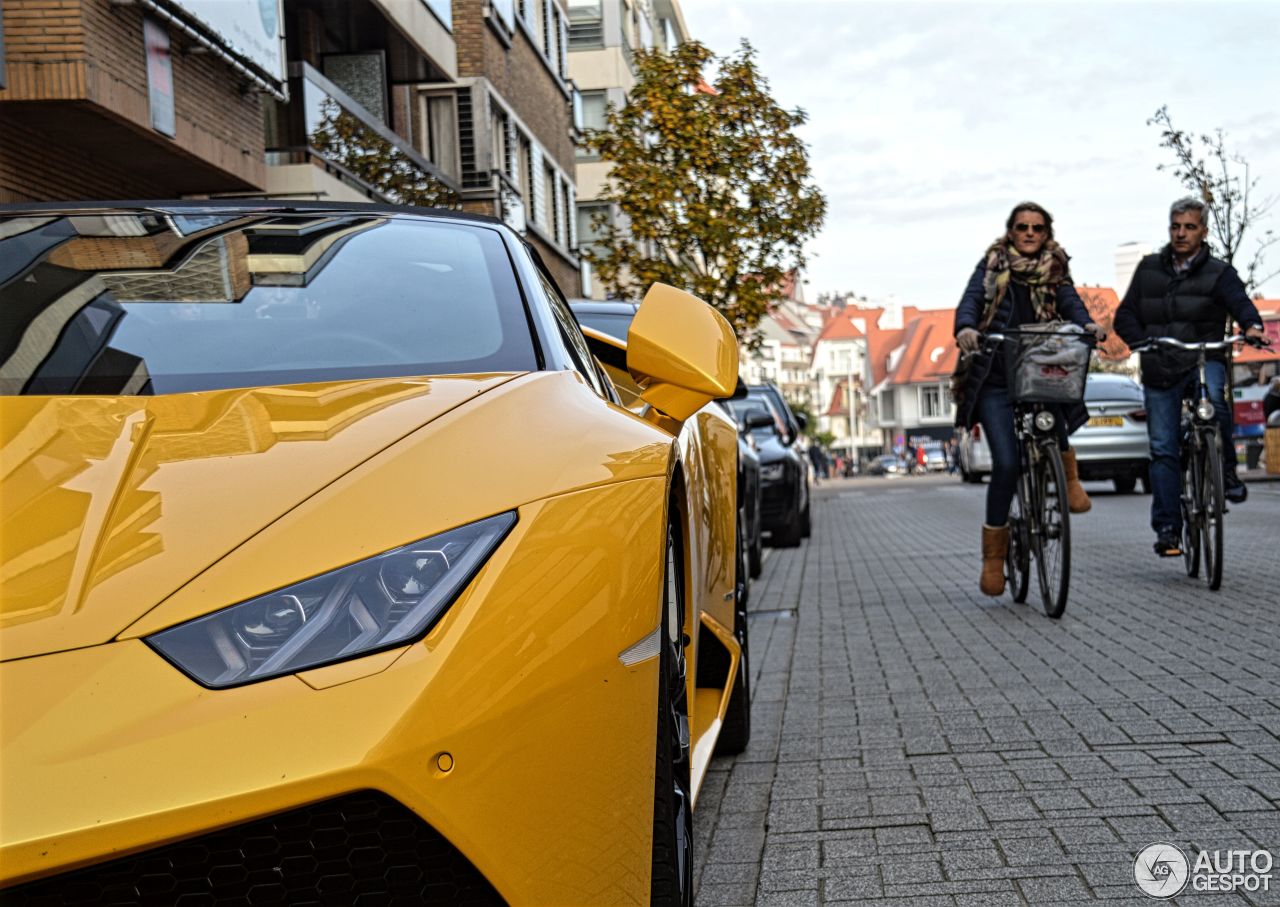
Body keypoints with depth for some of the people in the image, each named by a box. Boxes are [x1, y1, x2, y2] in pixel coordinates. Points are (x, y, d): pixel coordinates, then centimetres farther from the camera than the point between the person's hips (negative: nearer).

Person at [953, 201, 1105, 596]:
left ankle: (1068, 475, -2)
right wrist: (965, 328, -29)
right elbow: (971, 300, -7)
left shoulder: (1056, 271, 14)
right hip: (996, 377, -1)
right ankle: (994, 554, 4)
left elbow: (1071, 304, -2)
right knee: (1006, 463, -10)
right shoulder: (993, 264, 8)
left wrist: (1088, 324, -26)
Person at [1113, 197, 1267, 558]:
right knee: (1163, 449, -1)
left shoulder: (1219, 272, 5)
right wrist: (1140, 341, -12)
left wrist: (1252, 325, -37)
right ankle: (1167, 528, 6)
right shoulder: (1149, 268, 13)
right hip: (1159, 370, 2)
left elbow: (1239, 301, -13)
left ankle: (1226, 471, -15)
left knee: (1213, 398, -36)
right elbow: (1125, 315, 9)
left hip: (1203, 361, -2)